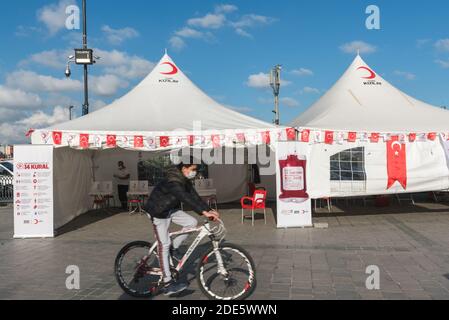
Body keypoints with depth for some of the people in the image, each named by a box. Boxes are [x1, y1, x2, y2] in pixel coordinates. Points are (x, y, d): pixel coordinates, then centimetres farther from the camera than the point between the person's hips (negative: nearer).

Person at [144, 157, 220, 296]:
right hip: (158, 212, -9)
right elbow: (185, 198, -42)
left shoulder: (185, 181, -1)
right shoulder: (172, 181, -30)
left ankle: (174, 248, 11)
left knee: (192, 222, -9)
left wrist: (209, 210, -15)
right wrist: (204, 212, -48)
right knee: (164, 244, -12)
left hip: (171, 210, 9)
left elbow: (194, 196, -4)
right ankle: (167, 284, -11)